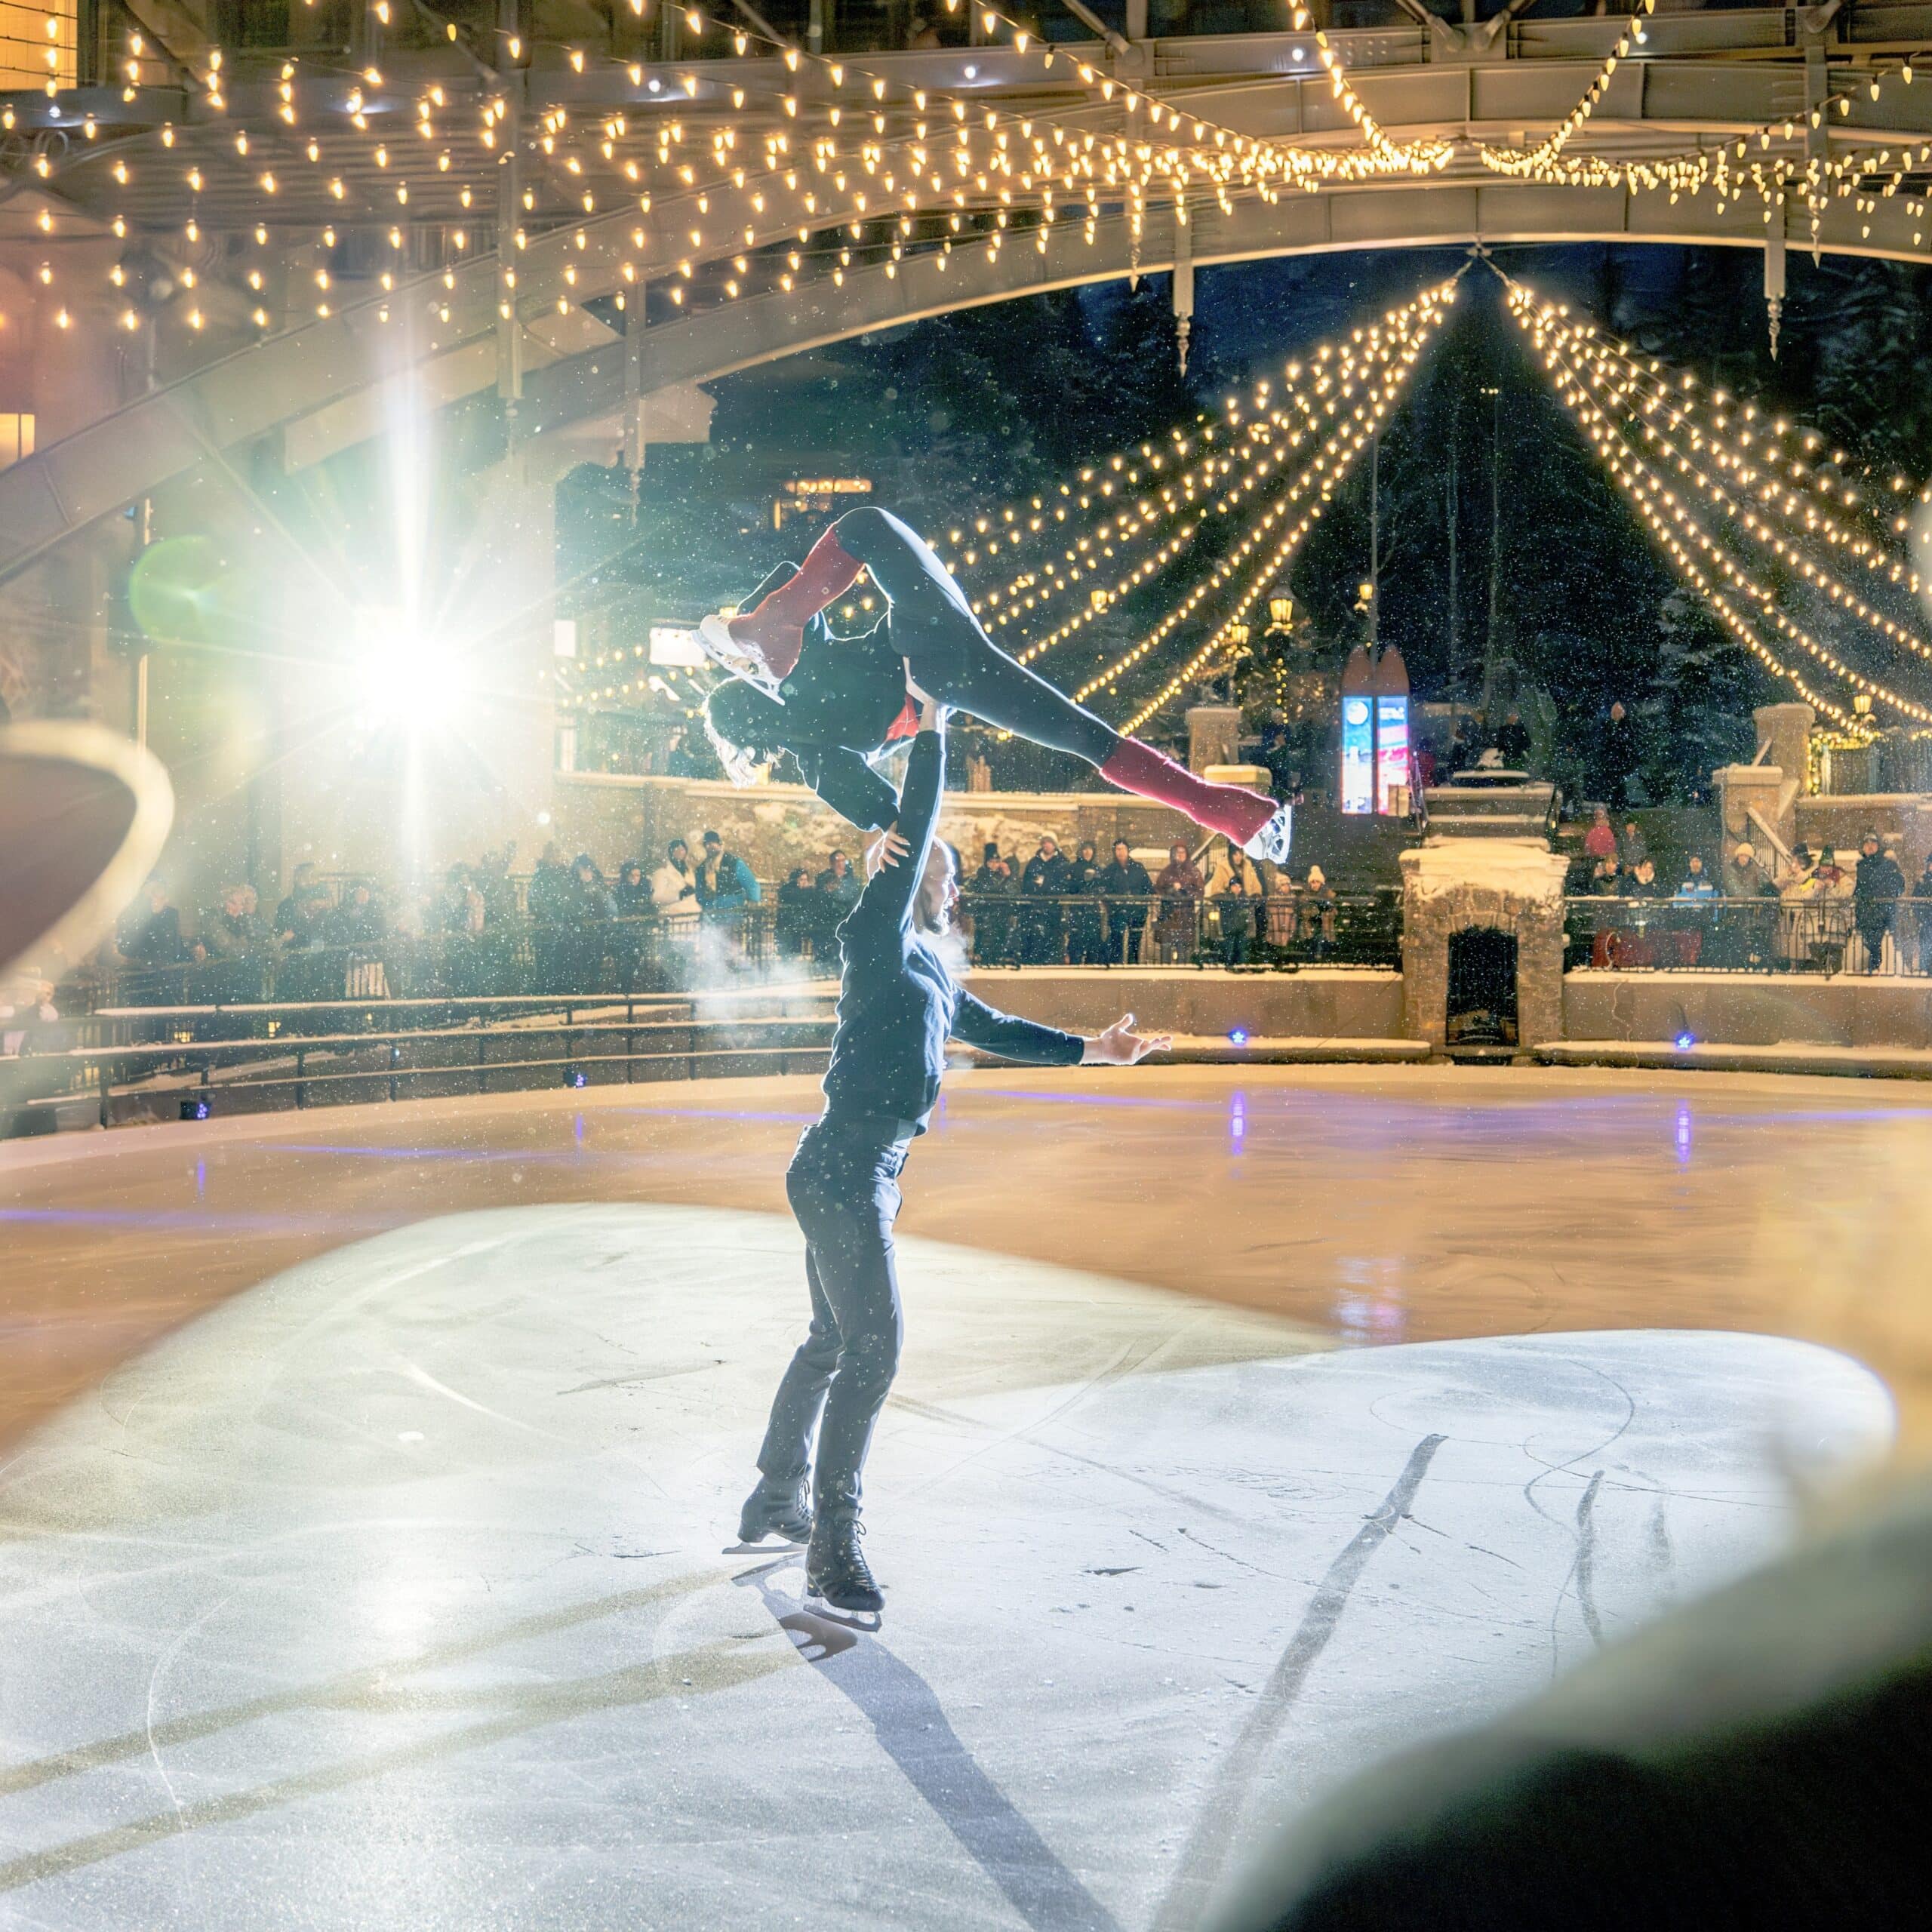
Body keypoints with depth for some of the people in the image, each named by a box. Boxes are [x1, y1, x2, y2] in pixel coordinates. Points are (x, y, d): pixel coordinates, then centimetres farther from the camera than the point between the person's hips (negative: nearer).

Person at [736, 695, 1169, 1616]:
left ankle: (775, 1499, 31)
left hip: (867, 1174, 10)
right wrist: (931, 729, -15)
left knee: (833, 1340, 18)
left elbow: (988, 1029, 32)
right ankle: (834, 1547, -12)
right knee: (872, 1347, -14)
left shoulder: (928, 965, 20)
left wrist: (1087, 1049, 33)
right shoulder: (877, 937, -7)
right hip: (842, 1169, -10)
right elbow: (910, 833, -17)